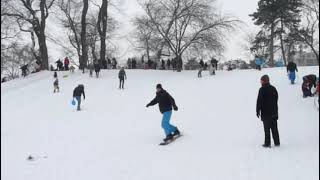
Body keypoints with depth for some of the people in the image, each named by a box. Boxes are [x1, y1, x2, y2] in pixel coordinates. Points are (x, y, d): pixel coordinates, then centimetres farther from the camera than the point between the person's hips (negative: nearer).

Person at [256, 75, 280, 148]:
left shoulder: (262, 90, -14)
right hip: (274, 112, 6)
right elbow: (276, 100, 15)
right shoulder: (273, 88, 7)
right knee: (274, 128, 13)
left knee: (267, 129, -1)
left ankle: (267, 143, 1)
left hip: (266, 113, -6)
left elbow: (259, 101, -13)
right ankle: (277, 142, 18)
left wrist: (258, 111, -4)